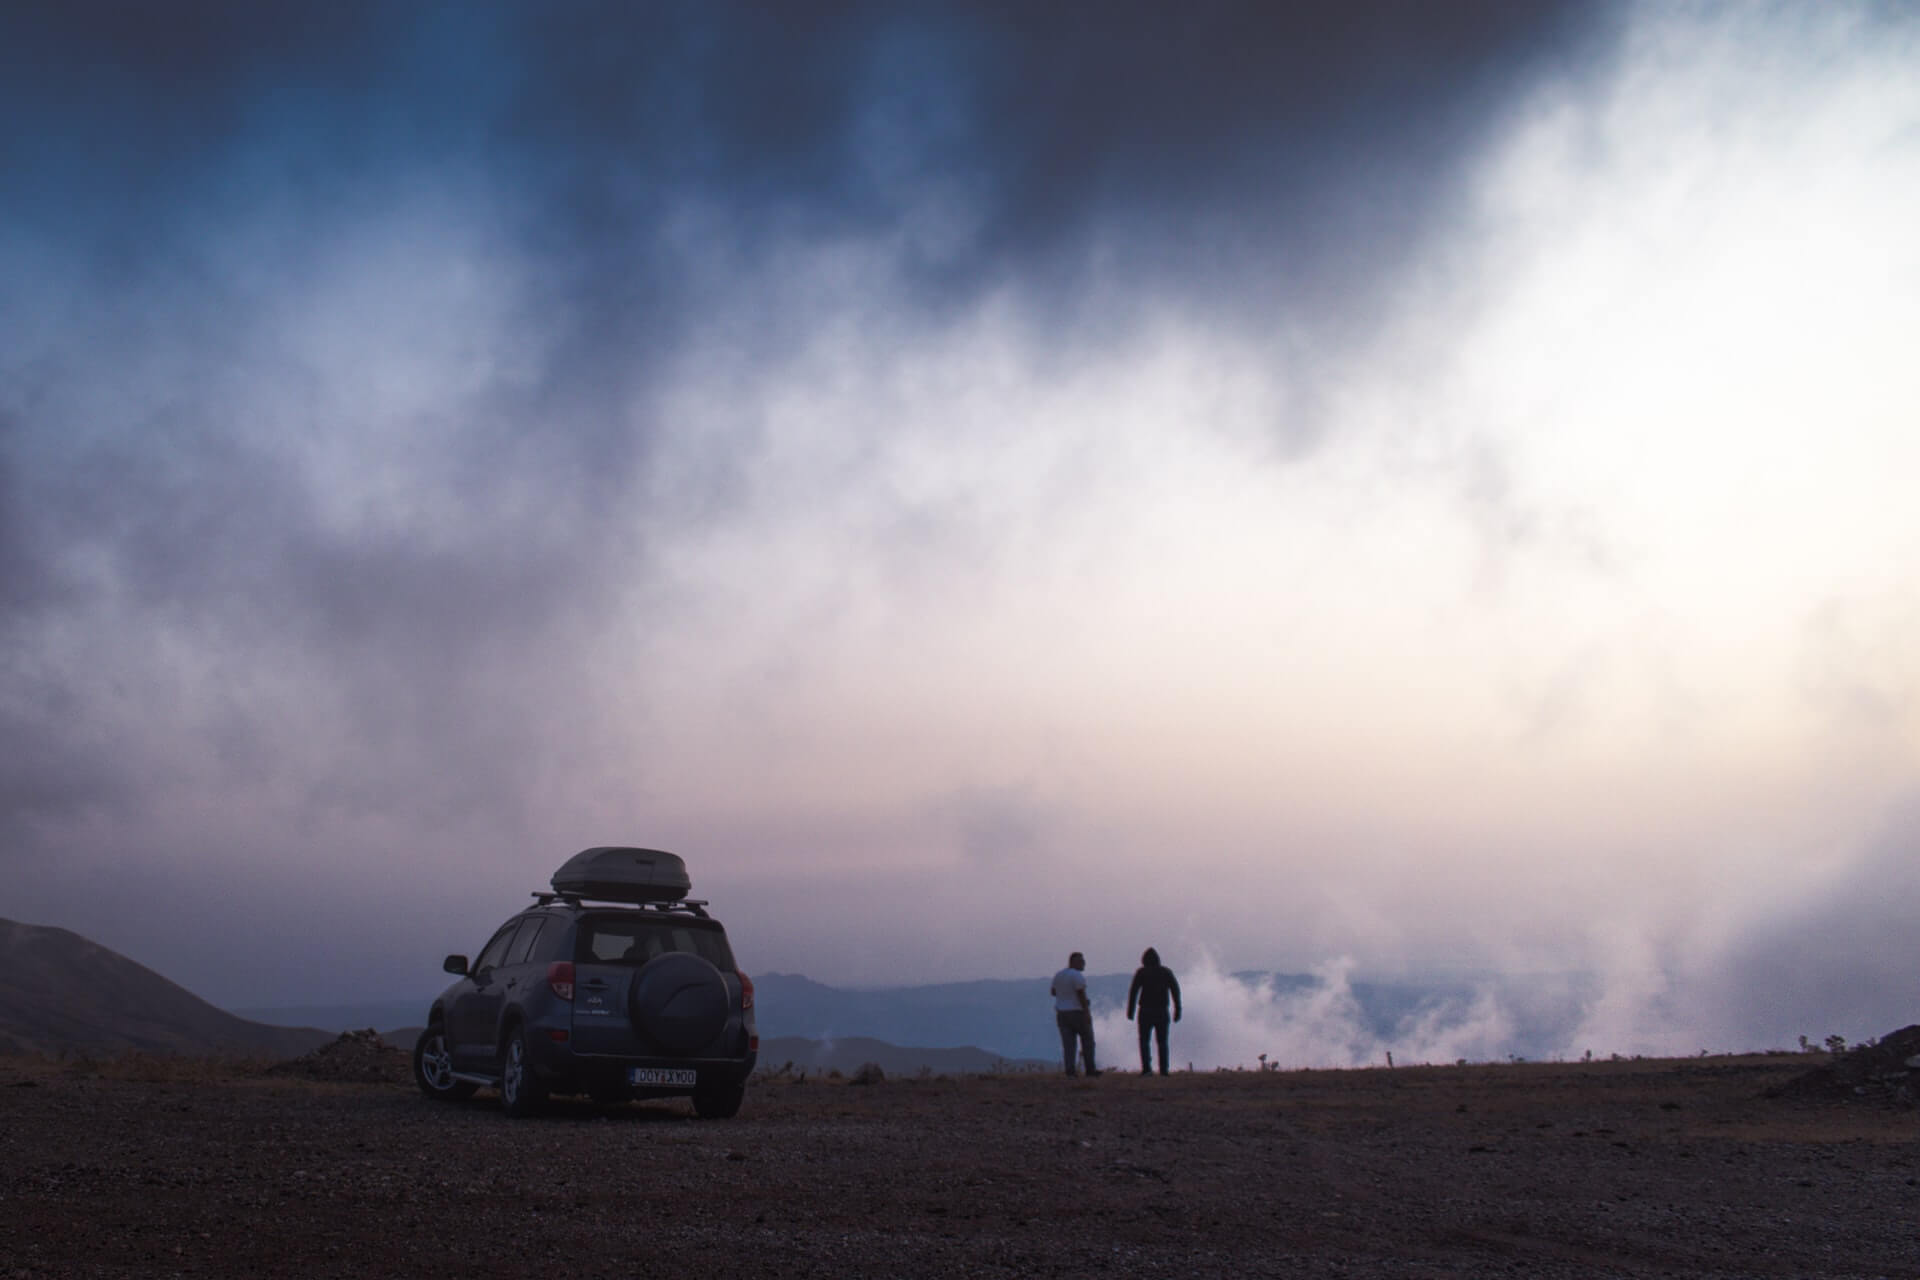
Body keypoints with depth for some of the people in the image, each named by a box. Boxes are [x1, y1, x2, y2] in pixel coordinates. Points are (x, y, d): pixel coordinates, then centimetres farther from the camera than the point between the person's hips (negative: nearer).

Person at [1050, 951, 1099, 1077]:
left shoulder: (1058, 975, 9)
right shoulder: (1078, 976, -14)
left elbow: (1053, 992, 19)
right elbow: (1081, 995, -19)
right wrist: (1087, 1012, -19)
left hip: (1062, 1013, 6)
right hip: (1078, 1012, -6)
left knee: (1068, 1044, 3)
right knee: (1087, 1041, 7)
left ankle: (1069, 1070, -6)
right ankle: (1090, 1070, 6)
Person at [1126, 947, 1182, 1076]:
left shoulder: (1141, 972, 0)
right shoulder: (1167, 972, 9)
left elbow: (1133, 991, -7)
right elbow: (1176, 991, 4)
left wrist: (1130, 1011, -5)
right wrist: (1177, 1010, 5)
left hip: (1146, 1011, -3)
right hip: (1162, 1011, 3)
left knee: (1144, 1040, 5)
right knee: (1162, 1041, 12)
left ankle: (1146, 1068, -9)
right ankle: (1164, 1069, 6)